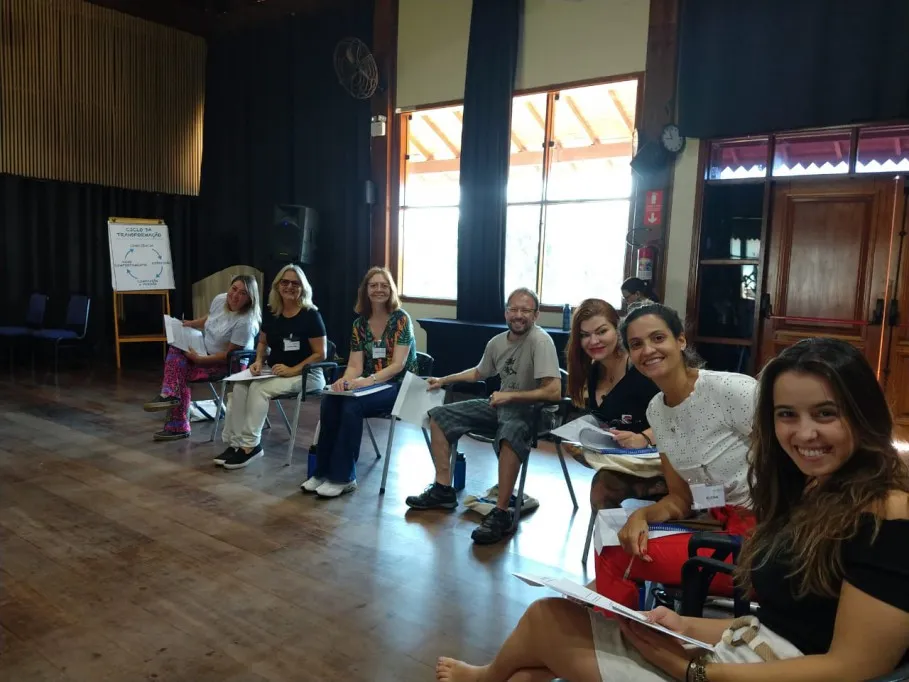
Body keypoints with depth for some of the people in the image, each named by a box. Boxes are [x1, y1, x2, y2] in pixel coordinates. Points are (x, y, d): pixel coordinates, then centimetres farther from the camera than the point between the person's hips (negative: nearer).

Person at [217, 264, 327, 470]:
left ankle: (249, 445, -20)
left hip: (306, 375, -6)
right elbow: (262, 342, 22)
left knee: (260, 388, -28)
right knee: (240, 386, -20)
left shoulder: (310, 315, -11)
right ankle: (236, 443, -18)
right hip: (275, 373, 6)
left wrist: (293, 370, -21)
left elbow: (320, 354, -13)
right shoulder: (272, 313, 7)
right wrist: (259, 361, 2)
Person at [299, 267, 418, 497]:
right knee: (330, 400, -23)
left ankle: (343, 477, -21)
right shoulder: (360, 323, 5)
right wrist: (345, 381, -23)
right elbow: (355, 365, 0)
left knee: (352, 405, -31)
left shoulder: (401, 319, -10)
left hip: (398, 385, -5)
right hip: (369, 384, 5)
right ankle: (323, 471, -15)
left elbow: (398, 365, -16)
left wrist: (368, 380, -30)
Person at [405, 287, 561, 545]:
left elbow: (554, 392, -27)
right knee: (439, 415, 6)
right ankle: (443, 490, 9)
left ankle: (501, 514, -28)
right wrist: (444, 380, 19)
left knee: (509, 435, -42)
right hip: (500, 405, 8)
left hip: (532, 411, -8)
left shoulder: (540, 341, -19)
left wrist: (510, 395, -26)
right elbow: (478, 372, 23)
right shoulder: (497, 342, 3)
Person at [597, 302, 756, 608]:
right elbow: (682, 498, 8)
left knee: (616, 557, -18)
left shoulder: (732, 389, -18)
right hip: (719, 527, 6)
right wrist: (641, 516, -11)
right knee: (610, 550, -12)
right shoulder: (655, 410, 5)